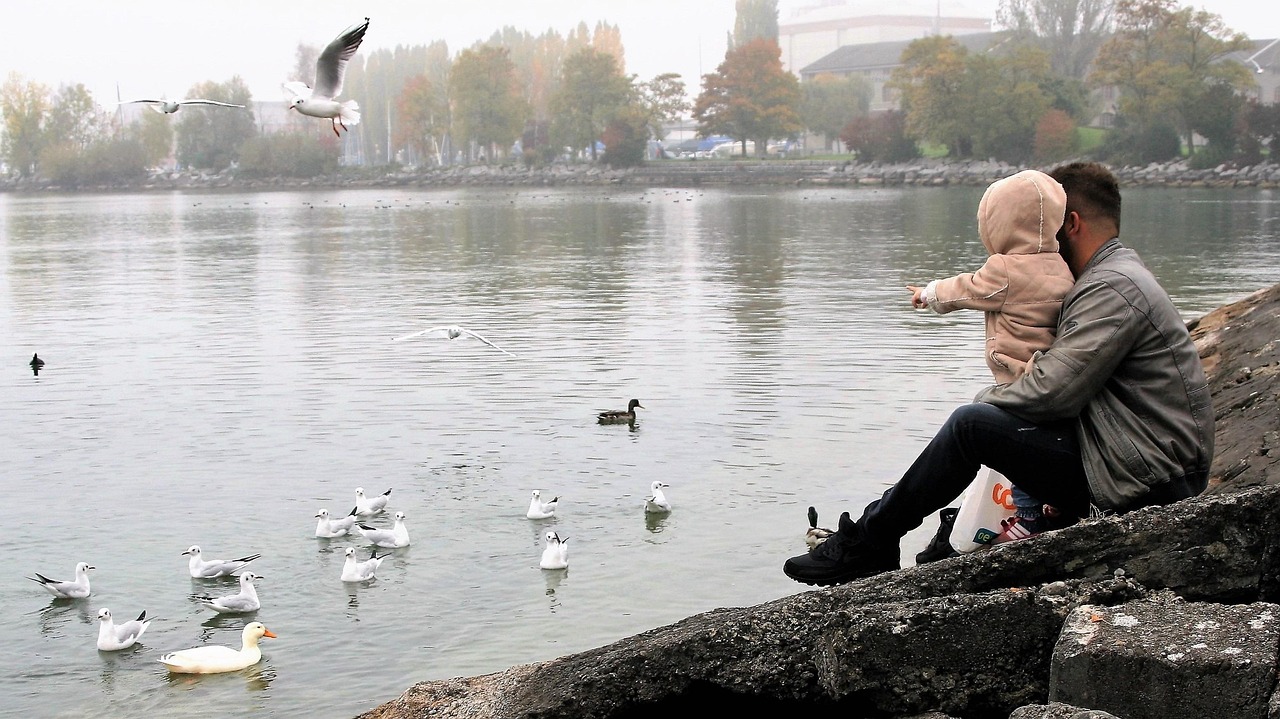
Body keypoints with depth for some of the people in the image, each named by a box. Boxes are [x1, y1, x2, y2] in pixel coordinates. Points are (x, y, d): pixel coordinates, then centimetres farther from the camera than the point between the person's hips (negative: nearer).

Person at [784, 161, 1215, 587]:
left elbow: (1051, 393, -21)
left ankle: (867, 544, -4)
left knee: (972, 424, -15)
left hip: (1145, 485, -11)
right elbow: (1067, 381, 19)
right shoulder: (1117, 276, 21)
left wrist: (986, 400, -2)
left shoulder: (1113, 287, -15)